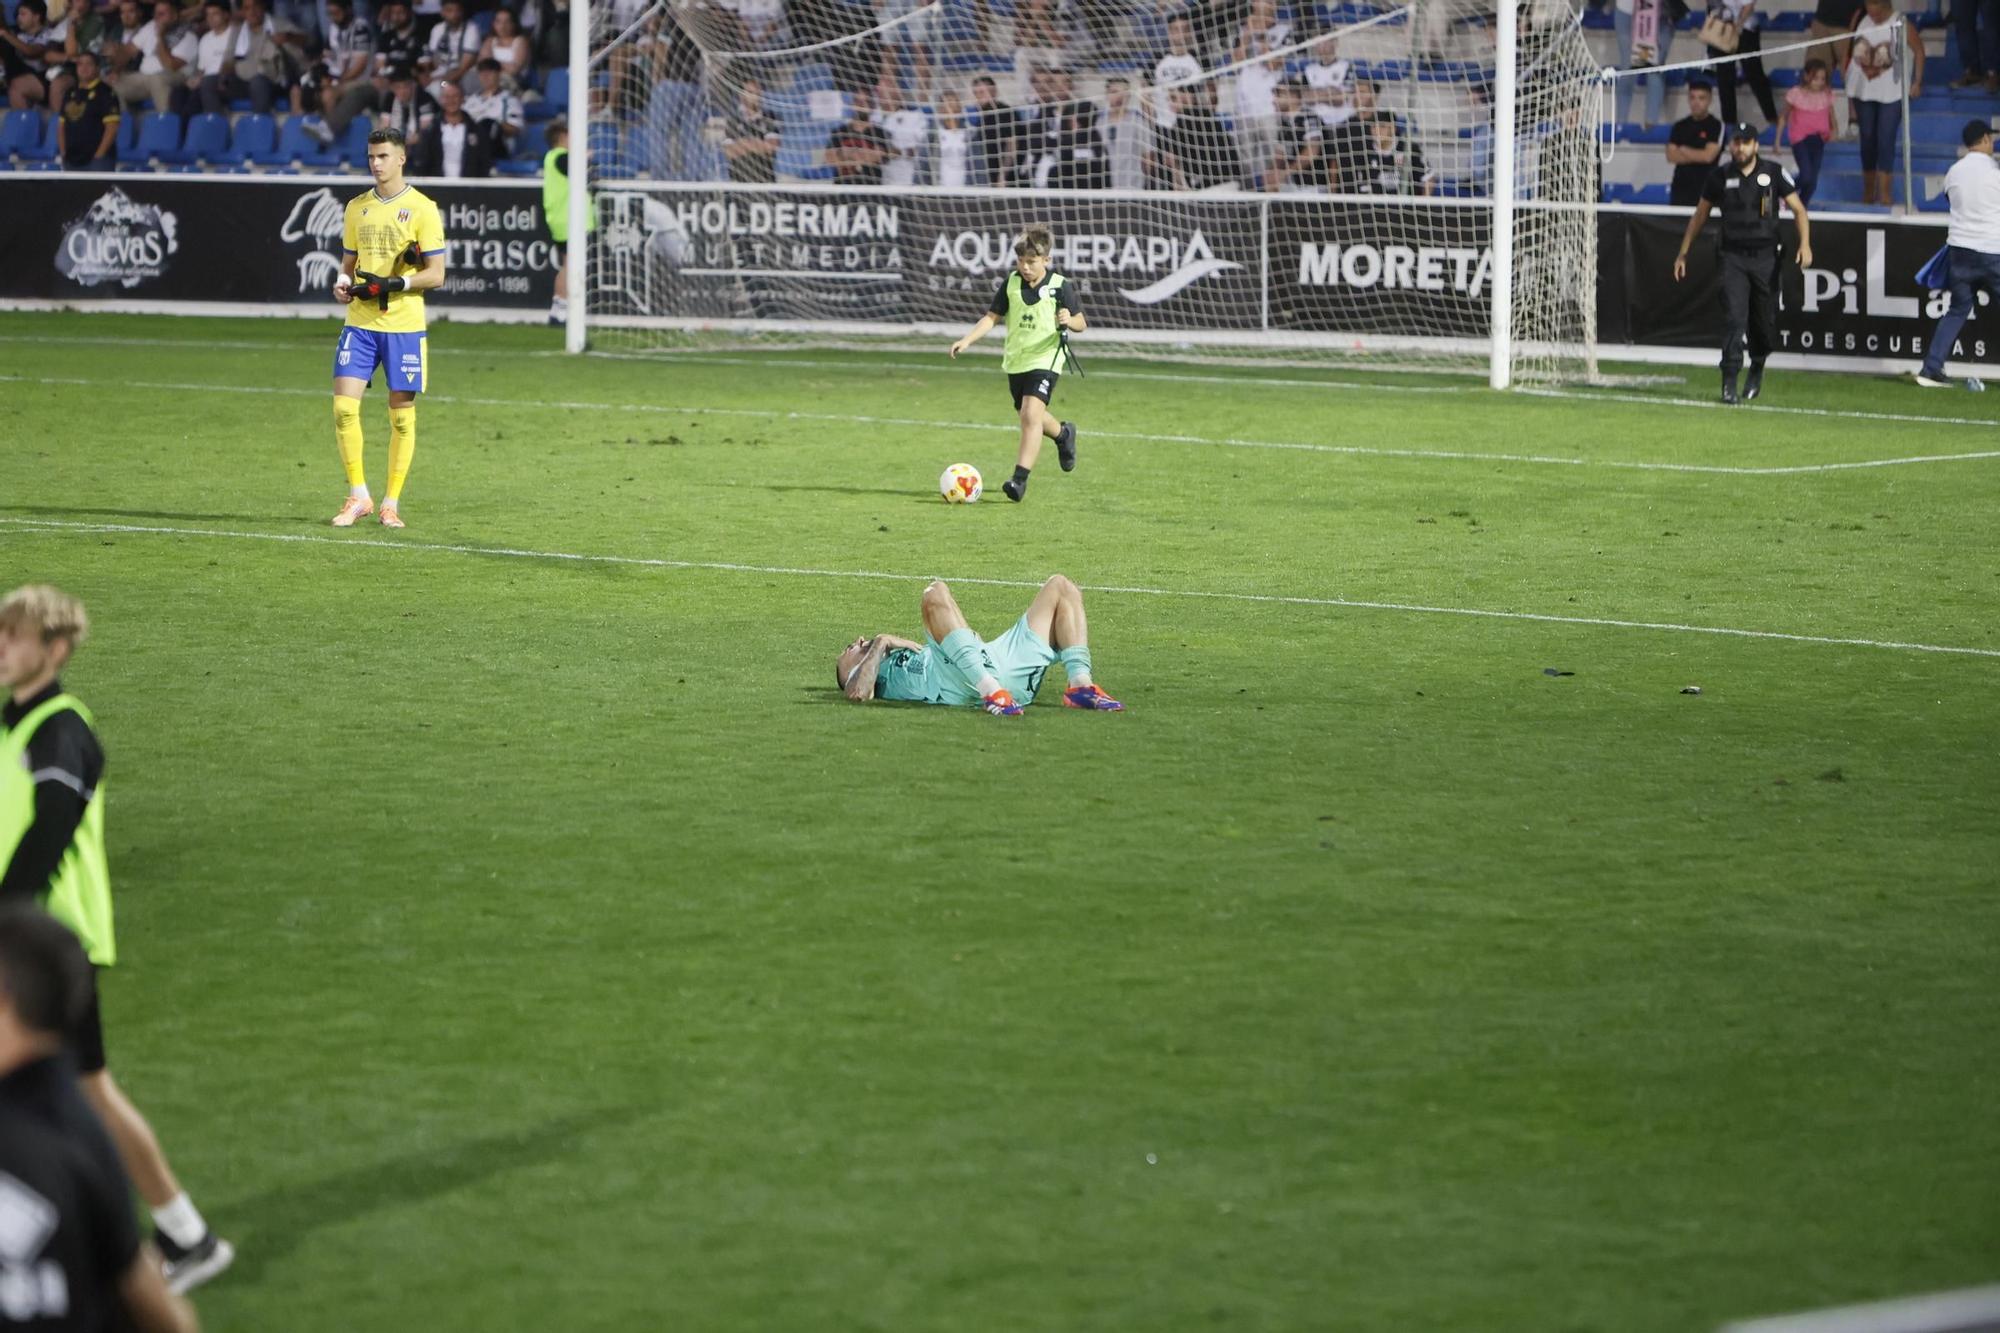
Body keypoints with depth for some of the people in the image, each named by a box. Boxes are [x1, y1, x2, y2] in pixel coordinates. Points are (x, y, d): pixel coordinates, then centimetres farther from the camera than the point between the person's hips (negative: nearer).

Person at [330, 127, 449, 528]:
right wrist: (343, 282, -2)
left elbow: (436, 274, -5)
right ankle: (358, 496, 4)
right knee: (344, 406, -8)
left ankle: (391, 502, 12)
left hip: (404, 325, -3)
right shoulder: (357, 207, 11)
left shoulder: (422, 208, -4)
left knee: (402, 416, 2)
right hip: (360, 323, 3)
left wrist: (395, 284, -19)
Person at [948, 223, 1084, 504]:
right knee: (1029, 417, 19)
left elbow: (1081, 323, -2)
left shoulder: (1059, 286, -9)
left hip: (1045, 360, -6)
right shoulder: (1011, 283, 2)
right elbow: (992, 317, 7)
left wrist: (1069, 320, -26)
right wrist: (967, 340, -4)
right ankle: (1063, 433, 52)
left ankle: (1020, 478, -24)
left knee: (1031, 414, -22)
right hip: (1015, 361, 6)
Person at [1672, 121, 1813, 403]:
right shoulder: (1720, 176, 4)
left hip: (1766, 258, 0)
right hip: (1733, 258, 0)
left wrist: (1805, 244, -14)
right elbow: (1699, 215, 14)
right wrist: (1682, 254, 13)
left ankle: (1757, 369, 34)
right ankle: (1729, 382, -17)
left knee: (1765, 322, 7)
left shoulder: (1773, 173, 1)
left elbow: (1798, 209, 2)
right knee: (1734, 318, -15)